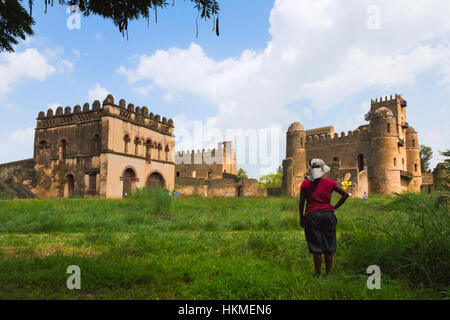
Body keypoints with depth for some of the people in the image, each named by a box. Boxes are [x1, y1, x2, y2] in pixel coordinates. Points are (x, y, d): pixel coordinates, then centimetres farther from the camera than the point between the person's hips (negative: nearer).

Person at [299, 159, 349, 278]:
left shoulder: (305, 184, -3)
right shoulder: (329, 183, 2)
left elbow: (301, 202, -2)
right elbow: (345, 194, 5)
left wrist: (301, 218, 7)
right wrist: (335, 207, 8)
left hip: (312, 216, -2)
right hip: (328, 215, 2)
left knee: (316, 247, 5)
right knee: (329, 247, 12)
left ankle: (318, 274, 11)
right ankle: (328, 273, 21)